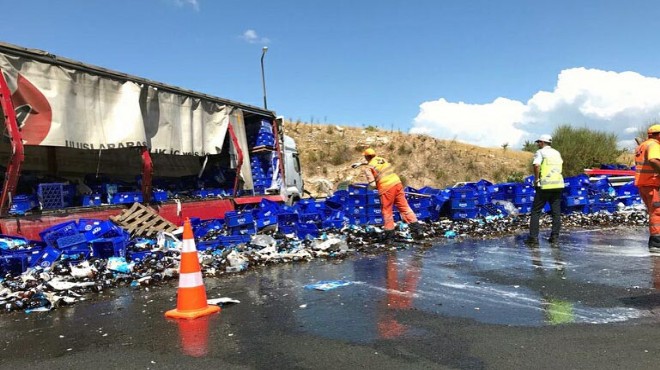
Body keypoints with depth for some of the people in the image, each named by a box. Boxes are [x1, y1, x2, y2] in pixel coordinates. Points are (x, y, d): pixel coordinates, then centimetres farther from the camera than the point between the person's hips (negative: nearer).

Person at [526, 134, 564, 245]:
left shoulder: (540, 152, -4)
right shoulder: (557, 153, 17)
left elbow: (536, 165, -21)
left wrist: (536, 179, -12)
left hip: (545, 186, -6)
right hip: (558, 185, 6)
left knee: (536, 211, 1)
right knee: (556, 211, 10)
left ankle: (533, 237, -3)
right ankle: (554, 236, 11)